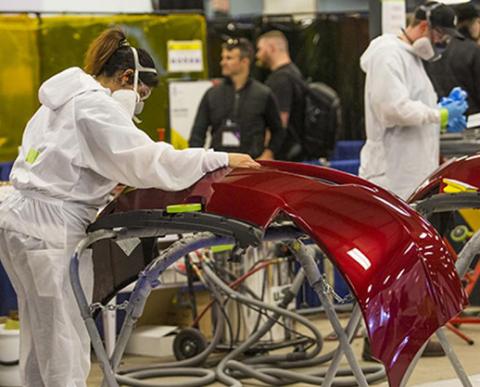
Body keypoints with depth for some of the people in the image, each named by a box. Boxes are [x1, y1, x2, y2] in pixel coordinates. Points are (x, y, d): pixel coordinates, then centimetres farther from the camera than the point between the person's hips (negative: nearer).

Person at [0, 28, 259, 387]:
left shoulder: (66, 98, 18)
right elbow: (148, 160, -18)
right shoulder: (94, 107, -13)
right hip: (51, 229, -10)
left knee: (40, 339, 15)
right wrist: (221, 159, -12)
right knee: (67, 347, -6)